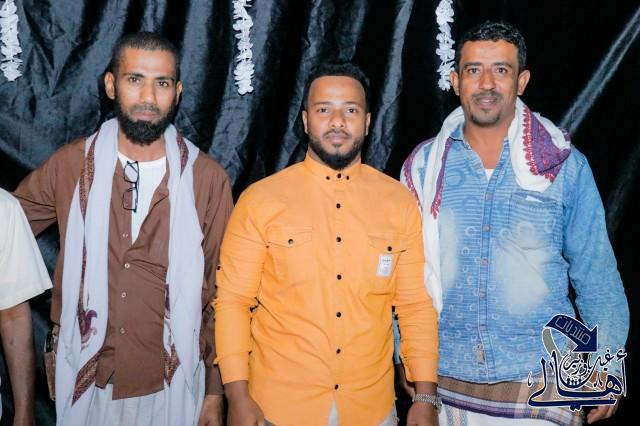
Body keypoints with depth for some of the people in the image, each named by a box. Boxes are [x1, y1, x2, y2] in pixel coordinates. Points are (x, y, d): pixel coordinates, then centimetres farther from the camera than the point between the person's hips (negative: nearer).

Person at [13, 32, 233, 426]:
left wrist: (216, 390, 0)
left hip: (172, 388, -1)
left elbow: (222, 294, -2)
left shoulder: (207, 178, -7)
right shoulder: (69, 165, -4)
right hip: (88, 383, 1)